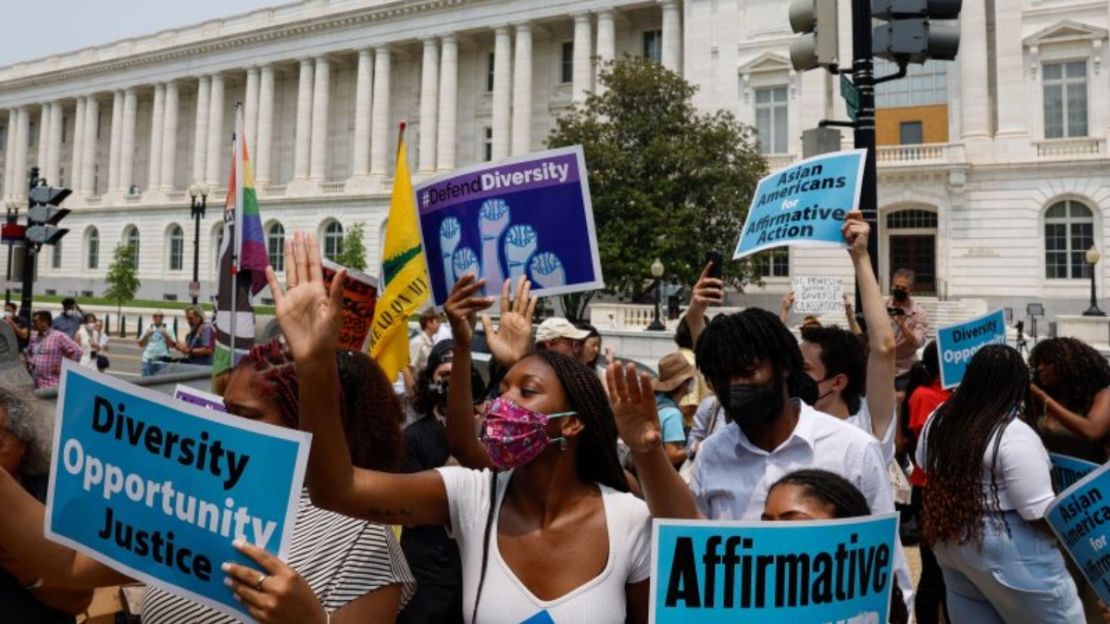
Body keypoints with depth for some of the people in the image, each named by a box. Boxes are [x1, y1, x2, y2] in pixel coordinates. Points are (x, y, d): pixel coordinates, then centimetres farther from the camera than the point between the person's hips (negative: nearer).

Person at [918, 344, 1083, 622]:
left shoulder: (940, 419, 1)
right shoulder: (1013, 434, -21)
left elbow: (925, 465, 17)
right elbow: (1040, 512, -21)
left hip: (949, 542, 7)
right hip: (1006, 552, -7)